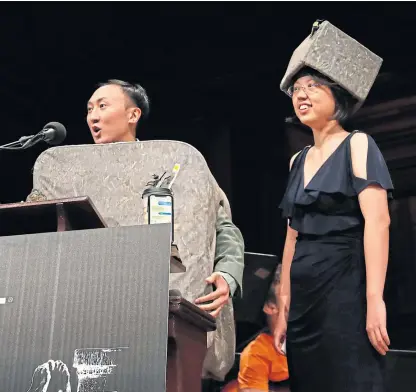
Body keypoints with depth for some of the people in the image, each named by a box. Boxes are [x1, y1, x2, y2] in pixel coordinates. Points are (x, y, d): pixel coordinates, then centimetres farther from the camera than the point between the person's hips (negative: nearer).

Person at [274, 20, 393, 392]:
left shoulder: (357, 145, -2)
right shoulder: (298, 160, 16)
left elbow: (377, 221, -14)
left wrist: (374, 301, -23)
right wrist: (285, 305, 13)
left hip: (345, 288, -6)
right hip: (304, 294, 7)